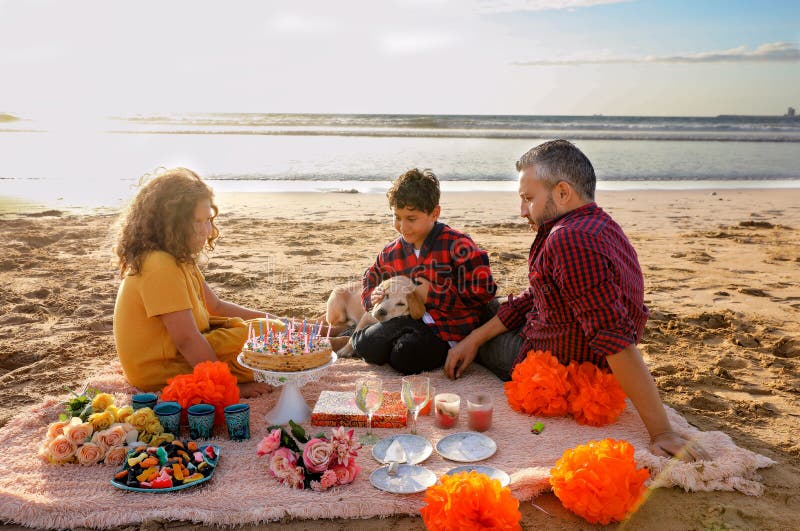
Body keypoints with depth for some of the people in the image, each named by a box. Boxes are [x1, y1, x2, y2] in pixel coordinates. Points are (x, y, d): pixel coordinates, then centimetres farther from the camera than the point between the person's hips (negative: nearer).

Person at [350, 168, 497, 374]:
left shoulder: (456, 245, -9)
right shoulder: (390, 253, 10)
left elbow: (482, 291, -13)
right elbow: (370, 283, 25)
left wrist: (433, 295, -15)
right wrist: (373, 298, 0)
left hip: (447, 330, -4)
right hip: (407, 322, 4)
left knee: (405, 356, -30)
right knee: (367, 348, -22)